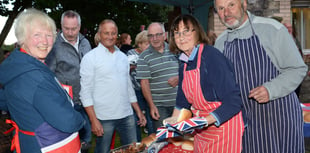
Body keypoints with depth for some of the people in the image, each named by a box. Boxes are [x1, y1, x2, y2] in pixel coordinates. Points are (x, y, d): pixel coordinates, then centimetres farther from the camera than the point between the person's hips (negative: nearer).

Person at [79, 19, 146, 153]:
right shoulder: (90, 57, -5)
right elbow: (85, 92, -8)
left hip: (127, 116, 5)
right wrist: (93, 120, -15)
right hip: (103, 118, -5)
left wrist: (139, 111, 14)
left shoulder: (123, 57, 12)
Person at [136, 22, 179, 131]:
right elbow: (144, 83, -6)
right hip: (159, 105, -3)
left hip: (178, 103, 3)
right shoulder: (144, 57, -2)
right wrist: (152, 106, -12)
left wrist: (179, 78, -8)